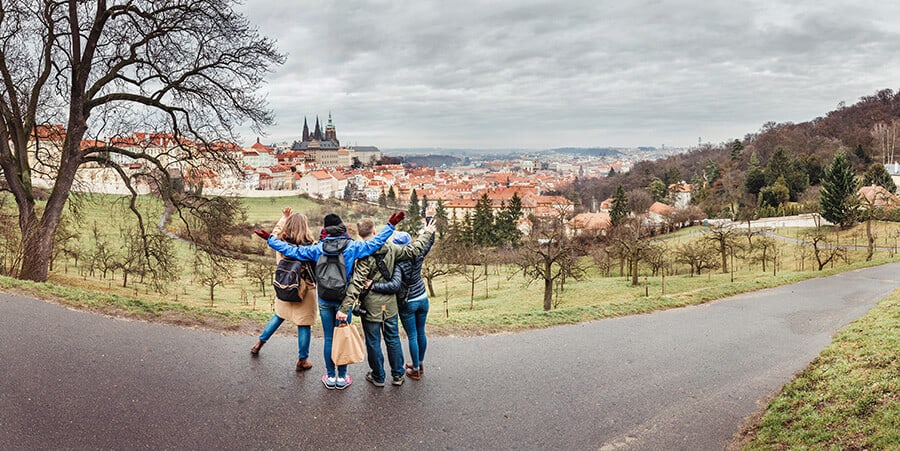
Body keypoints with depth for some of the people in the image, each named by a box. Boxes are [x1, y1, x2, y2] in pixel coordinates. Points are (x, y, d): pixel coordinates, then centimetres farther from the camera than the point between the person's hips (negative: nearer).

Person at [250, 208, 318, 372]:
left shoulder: (281, 242, -8)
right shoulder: (310, 246, -20)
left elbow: (275, 233, 15)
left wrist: (283, 217, 18)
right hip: (304, 290, -5)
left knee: (279, 316, 28)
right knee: (303, 325, 7)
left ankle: (259, 343, 38)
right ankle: (302, 360, 18)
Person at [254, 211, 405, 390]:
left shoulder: (318, 248, -5)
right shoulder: (352, 247, -9)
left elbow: (290, 250, -2)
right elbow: (375, 243, -14)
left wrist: (270, 239, 9)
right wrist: (390, 226, -8)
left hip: (324, 300, 2)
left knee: (328, 338, 12)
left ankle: (330, 377, 21)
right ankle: (341, 377, 18)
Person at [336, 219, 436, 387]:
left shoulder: (364, 256, -17)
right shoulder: (391, 249, -6)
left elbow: (356, 284, -23)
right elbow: (413, 250, 4)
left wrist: (345, 308, -24)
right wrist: (426, 234, 19)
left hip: (371, 306, -4)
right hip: (389, 304, 4)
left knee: (373, 342, 10)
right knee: (393, 339, 16)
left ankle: (378, 377, 22)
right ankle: (397, 375, 26)